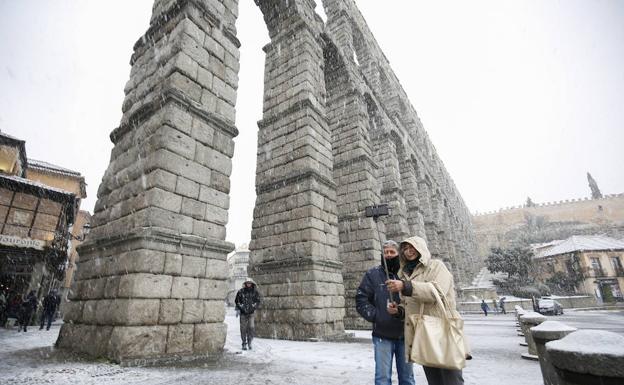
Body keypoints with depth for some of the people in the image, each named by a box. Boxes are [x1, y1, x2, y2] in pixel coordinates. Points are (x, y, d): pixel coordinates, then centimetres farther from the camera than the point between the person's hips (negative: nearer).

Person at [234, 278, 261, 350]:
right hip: (243, 313, 0)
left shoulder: (255, 292, 1)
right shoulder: (241, 292, -2)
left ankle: (249, 342, 14)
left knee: (251, 327, -8)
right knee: (243, 328, 3)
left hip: (251, 313, 0)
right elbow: (237, 301, 7)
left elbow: (258, 301, 7)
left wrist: (253, 307, -8)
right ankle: (244, 343, 19)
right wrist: (241, 307, -6)